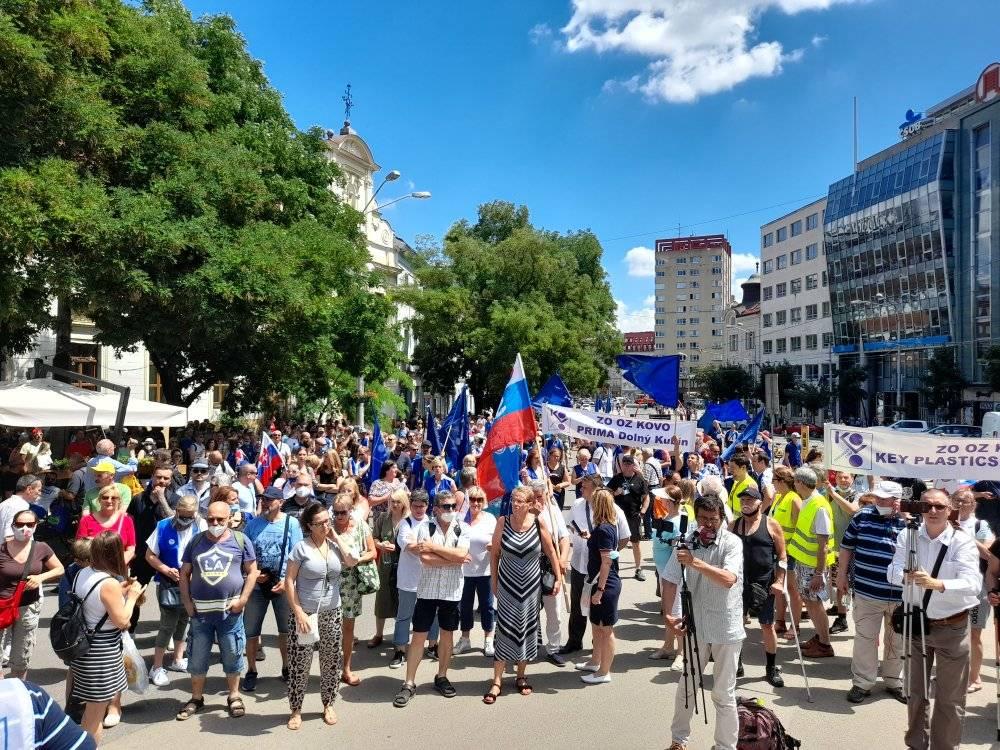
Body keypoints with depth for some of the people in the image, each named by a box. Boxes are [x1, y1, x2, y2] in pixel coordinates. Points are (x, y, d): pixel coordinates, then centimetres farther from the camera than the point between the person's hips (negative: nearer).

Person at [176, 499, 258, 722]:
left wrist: (243, 599, -9)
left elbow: (252, 571, -1)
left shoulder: (240, 540, -3)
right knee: (197, 657, 13)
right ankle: (196, 698, 30)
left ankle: (234, 696, 26)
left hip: (230, 611, -2)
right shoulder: (196, 542, 4)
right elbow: (184, 574, 9)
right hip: (200, 611, 2)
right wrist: (187, 602, 0)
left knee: (232, 656, 9)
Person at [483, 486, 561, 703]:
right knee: (505, 630, 0)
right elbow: (494, 553, 0)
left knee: (527, 629, 12)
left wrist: (559, 577, 0)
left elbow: (551, 552, 0)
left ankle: (521, 676, 29)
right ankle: (497, 682, 8)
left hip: (531, 585, 1)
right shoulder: (503, 522, -10)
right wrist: (494, 581, 2)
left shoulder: (538, 523, -10)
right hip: (507, 585, -1)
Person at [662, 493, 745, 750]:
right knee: (686, 687, 17)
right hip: (696, 625, 3)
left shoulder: (732, 542, -13)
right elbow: (670, 581, -3)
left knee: (724, 694, 8)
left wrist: (695, 562, -37)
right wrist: (667, 615, -12)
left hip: (727, 627, -3)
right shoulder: (687, 542, -5)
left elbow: (728, 579, -29)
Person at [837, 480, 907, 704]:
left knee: (897, 641, 16)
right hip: (867, 593, 0)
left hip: (901, 596, 1)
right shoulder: (862, 516, -3)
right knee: (865, 638, 5)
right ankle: (862, 683, 17)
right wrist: (842, 576, 6)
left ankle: (894, 681, 33)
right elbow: (846, 547, 5)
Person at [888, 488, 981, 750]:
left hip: (952, 627, -3)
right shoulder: (907, 535, -4)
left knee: (950, 699, 7)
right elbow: (892, 573, -13)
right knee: (915, 692, 18)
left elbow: (973, 583, -26)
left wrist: (937, 584, -43)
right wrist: (905, 575, -36)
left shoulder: (963, 541, -13)